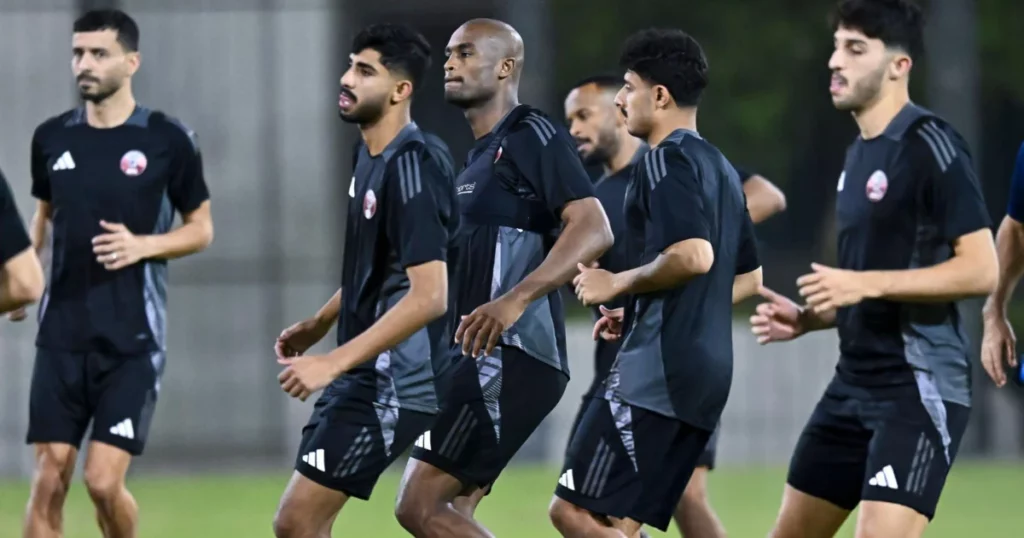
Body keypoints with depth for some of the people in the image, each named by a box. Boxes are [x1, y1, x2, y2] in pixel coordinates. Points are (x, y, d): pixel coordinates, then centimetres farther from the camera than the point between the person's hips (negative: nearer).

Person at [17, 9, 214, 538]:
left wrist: (143, 245, -14)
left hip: (133, 340, -3)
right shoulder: (51, 137, 7)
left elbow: (201, 229, 4)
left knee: (104, 481, -9)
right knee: (50, 479, -2)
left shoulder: (168, 140, -4)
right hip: (62, 334, 3)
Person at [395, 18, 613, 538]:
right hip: (479, 360, 10)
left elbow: (592, 231, -19)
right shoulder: (479, 156, 21)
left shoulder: (532, 136, -7)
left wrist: (515, 301, -31)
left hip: (508, 359, -10)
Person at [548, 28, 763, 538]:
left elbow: (693, 256, -25)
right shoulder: (719, 167, 20)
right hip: (705, 376, 10)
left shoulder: (667, 160, -9)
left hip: (655, 373, -10)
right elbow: (749, 278, 27)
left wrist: (618, 284, -10)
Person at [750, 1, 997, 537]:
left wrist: (865, 285, -22)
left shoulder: (929, 145, -13)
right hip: (854, 384, 10)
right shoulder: (860, 153, 15)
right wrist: (805, 319, 9)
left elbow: (980, 269, -19)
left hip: (918, 386, -10)